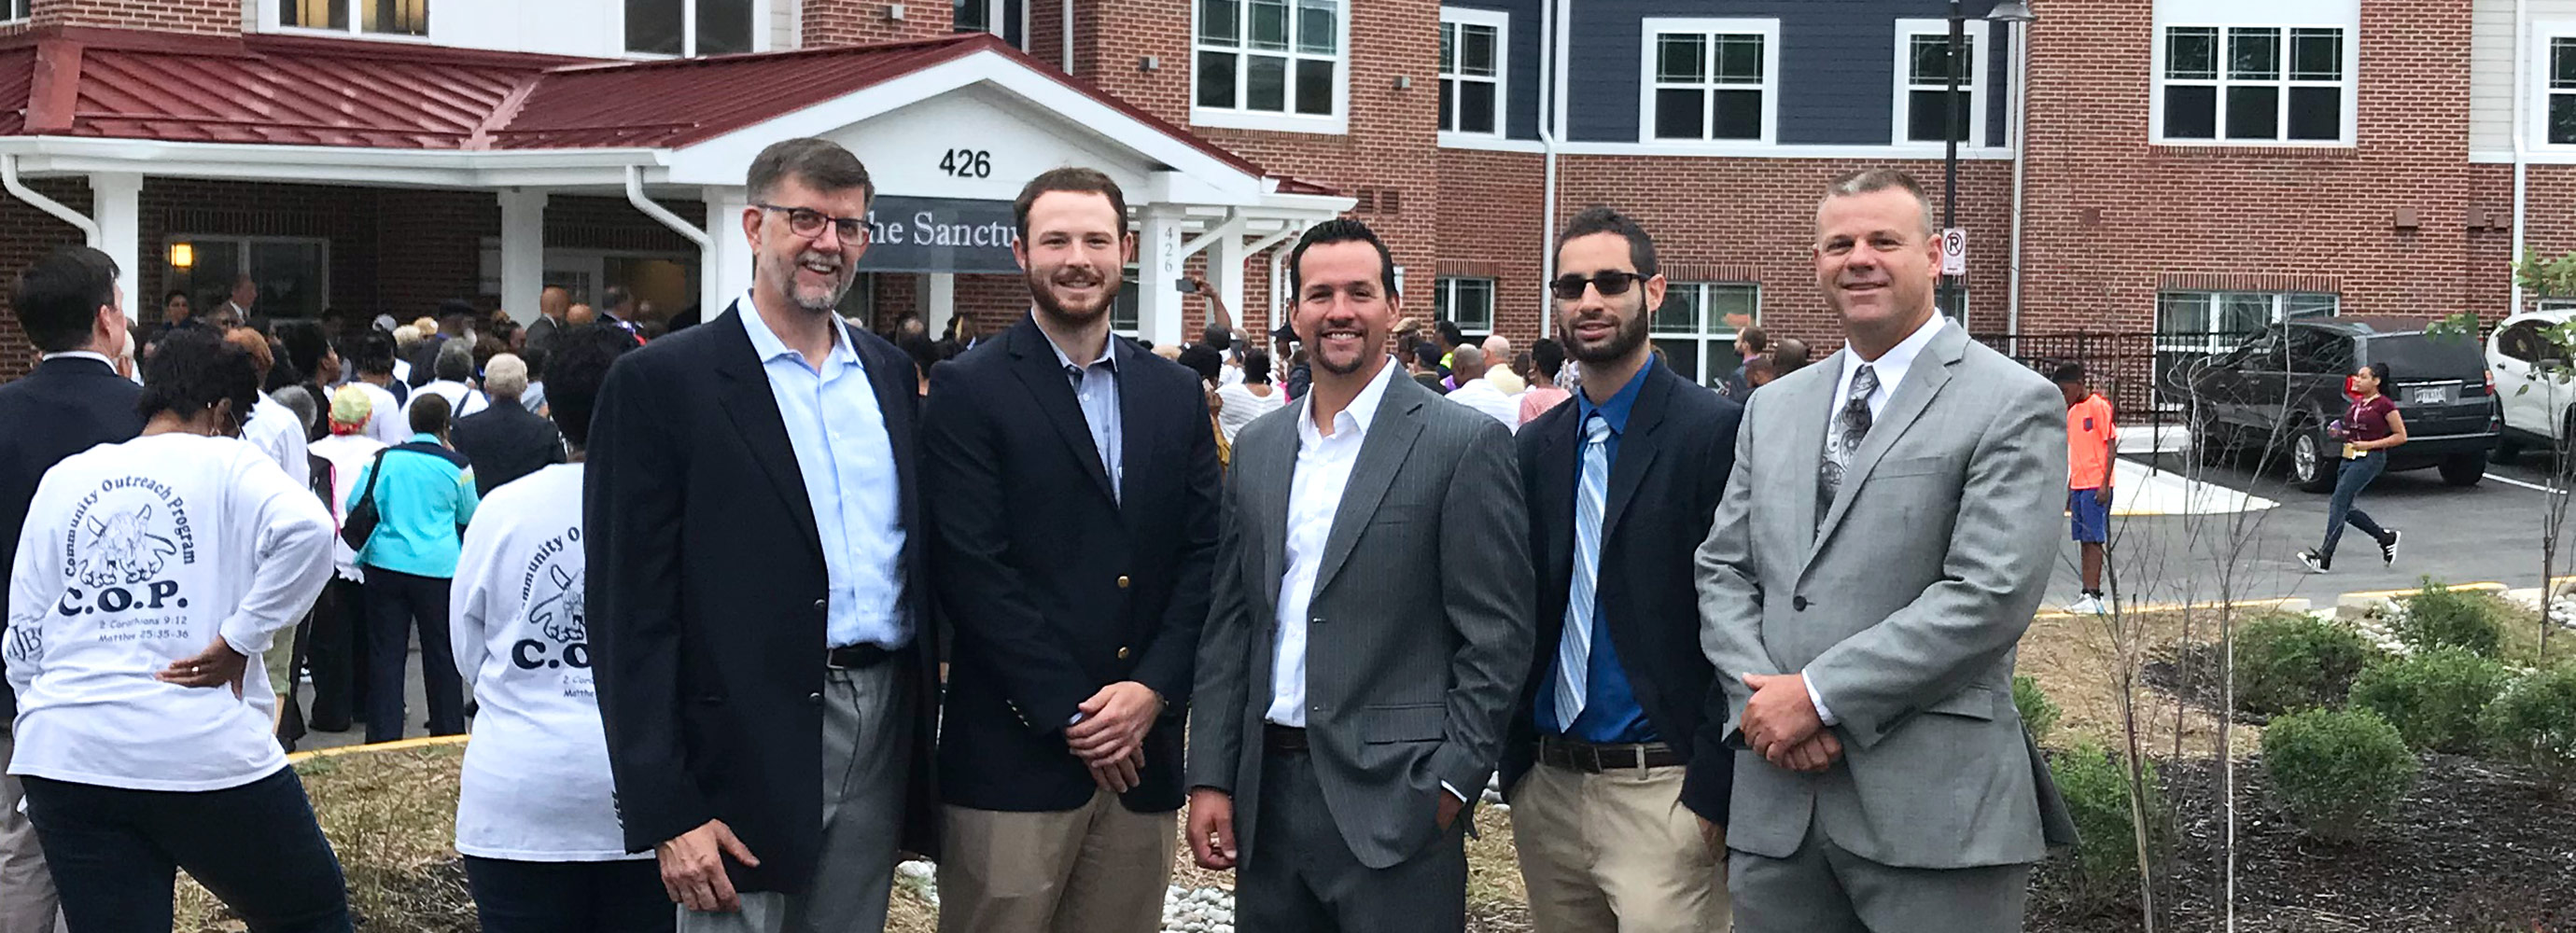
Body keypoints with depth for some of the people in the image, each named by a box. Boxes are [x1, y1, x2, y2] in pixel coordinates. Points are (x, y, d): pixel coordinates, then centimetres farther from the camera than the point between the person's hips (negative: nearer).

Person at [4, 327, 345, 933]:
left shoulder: (63, 480, 14)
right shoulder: (226, 465, 0)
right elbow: (307, 529, -22)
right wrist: (241, 638, -13)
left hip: (65, 759, 5)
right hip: (206, 754, -5)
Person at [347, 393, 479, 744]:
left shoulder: (384, 458, 0)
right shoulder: (454, 464, -4)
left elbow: (354, 504, 6)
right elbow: (470, 515, 9)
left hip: (385, 563, 2)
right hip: (438, 567, -1)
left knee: (385, 653, 8)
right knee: (441, 654, 9)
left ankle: (383, 735, 9)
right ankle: (448, 732, 18)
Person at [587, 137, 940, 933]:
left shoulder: (889, 373, 12)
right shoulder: (662, 382, -6)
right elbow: (630, 611, -9)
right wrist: (666, 813, -14)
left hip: (885, 732, 5)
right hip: (749, 747, -5)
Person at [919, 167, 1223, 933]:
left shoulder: (1177, 393, 12)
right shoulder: (968, 391, -3)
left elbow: (1204, 555, 8)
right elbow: (972, 570, -10)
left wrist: (1152, 689, -6)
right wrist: (1073, 715, -12)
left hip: (1141, 753, 4)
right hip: (1014, 754, -4)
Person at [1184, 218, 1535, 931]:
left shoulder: (1464, 443, -6)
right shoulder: (1258, 446, 11)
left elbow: (1496, 636, -7)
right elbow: (1230, 623, 11)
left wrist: (1451, 786, -11)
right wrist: (1210, 777, 6)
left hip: (1394, 798, -5)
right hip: (1267, 794, 5)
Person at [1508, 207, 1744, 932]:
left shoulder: (1717, 431, -8)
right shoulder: (1534, 447, 11)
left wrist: (1712, 789, -13)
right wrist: (1514, 764, 8)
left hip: (1661, 791, -6)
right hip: (1545, 787, 6)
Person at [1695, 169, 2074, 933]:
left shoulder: (2013, 404, -4)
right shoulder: (1774, 407, 15)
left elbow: (1990, 595, -14)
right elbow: (1722, 570, 11)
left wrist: (1819, 695, -14)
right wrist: (1761, 698, -7)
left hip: (1935, 809, -5)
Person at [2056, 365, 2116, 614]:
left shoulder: (2099, 406, -8)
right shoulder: (2071, 412, 16)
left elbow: (2111, 446, -11)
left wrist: (2104, 484, -16)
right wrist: (2069, 489, 20)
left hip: (2096, 486, -8)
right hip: (2078, 485, 8)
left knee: (2093, 540, -8)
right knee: (2083, 540, 6)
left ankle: (2093, 596, -9)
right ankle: (2087, 595, 7)